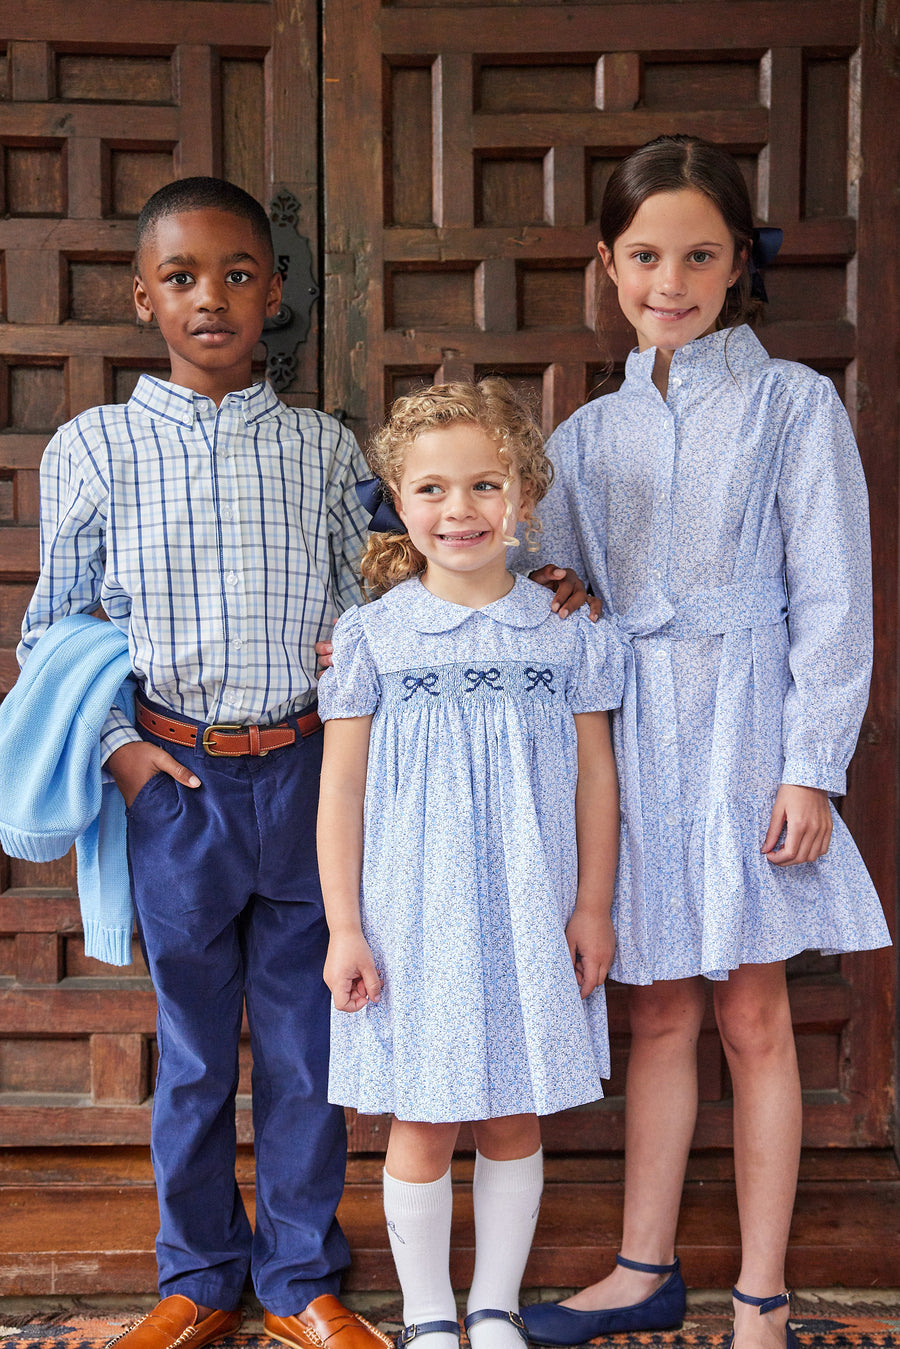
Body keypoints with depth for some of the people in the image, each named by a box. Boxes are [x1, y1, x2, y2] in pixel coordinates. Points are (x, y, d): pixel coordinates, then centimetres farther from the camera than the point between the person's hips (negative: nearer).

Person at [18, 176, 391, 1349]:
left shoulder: (324, 448, 4)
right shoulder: (92, 449, 0)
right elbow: (55, 629, 5)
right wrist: (118, 748, -6)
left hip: (305, 777, 1)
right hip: (173, 781, -1)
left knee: (307, 1042, 10)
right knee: (193, 1048, 12)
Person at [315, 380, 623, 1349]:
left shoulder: (565, 629, 1)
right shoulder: (372, 633, -4)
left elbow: (595, 775, 5)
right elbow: (341, 788, -2)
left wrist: (592, 907, 2)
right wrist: (344, 926, -4)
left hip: (529, 921, 2)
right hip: (411, 921, -1)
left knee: (511, 1123, 12)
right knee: (422, 1131, 7)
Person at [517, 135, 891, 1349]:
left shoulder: (794, 405, -1)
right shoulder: (589, 435, 11)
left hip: (746, 737, -3)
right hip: (630, 745, 4)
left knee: (754, 1020, 5)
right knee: (659, 1015, 12)